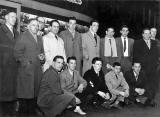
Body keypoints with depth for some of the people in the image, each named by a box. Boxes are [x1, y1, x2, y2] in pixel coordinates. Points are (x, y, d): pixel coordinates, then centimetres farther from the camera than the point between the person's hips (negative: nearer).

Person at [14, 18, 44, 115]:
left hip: (38, 70, 6)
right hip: (26, 69, -6)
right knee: (25, 94, -3)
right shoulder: (23, 37, -1)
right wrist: (26, 63, -13)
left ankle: (32, 111, 17)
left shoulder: (40, 39, 20)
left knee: (35, 93, 7)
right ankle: (23, 112, 8)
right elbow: (17, 52, -7)